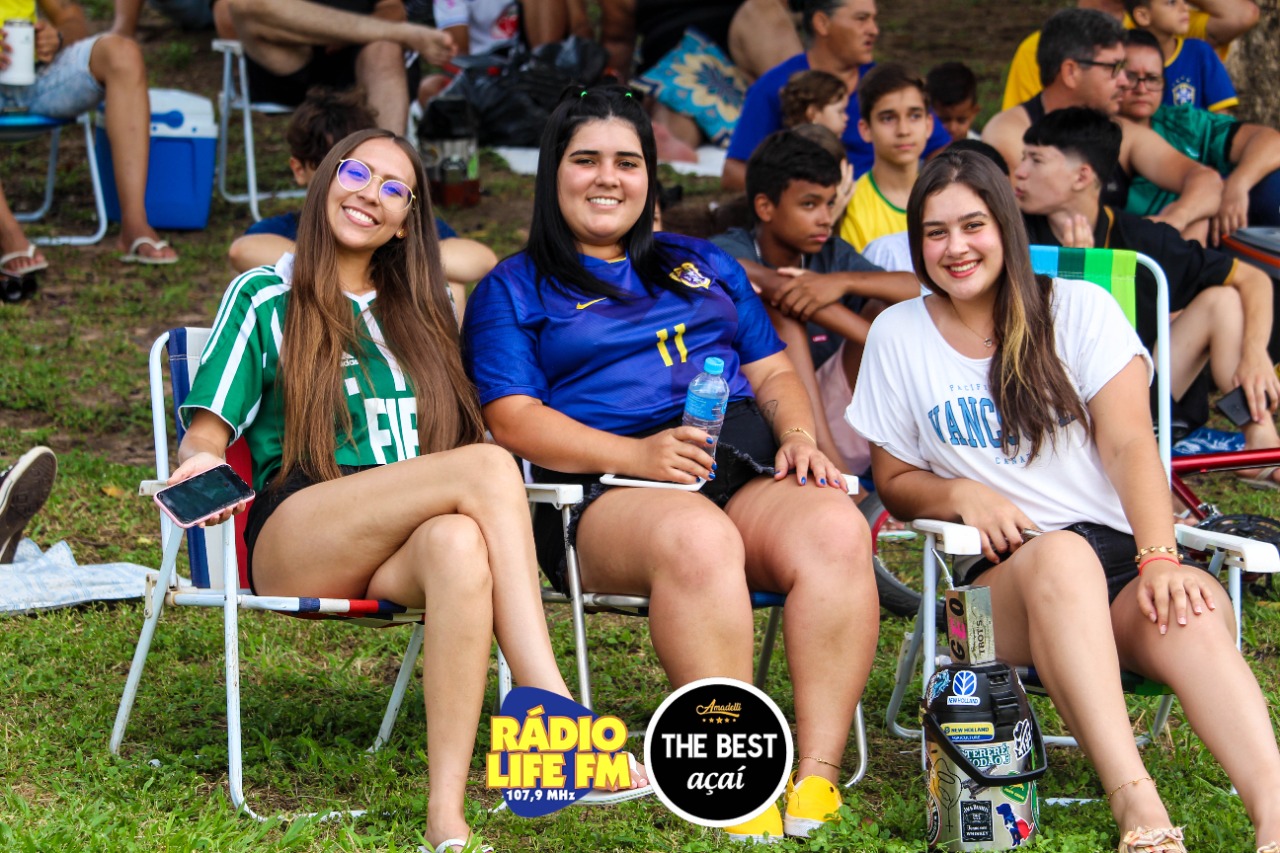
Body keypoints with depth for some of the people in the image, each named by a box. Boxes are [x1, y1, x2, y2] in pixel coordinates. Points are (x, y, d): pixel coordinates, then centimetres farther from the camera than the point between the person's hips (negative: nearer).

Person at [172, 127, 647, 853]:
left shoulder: (421, 311, 27)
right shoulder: (265, 298, 15)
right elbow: (204, 437, 8)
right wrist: (198, 465, -15)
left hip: (398, 552, 3)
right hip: (291, 544, -3)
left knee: (459, 543, -38)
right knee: (488, 466, -30)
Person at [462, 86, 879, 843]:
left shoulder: (705, 266, 30)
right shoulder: (513, 290, 16)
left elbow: (773, 371, 27)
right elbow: (514, 418, 2)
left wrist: (800, 435, 2)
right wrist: (636, 454, -14)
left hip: (750, 469, 4)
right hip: (605, 491, -4)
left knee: (837, 528, -32)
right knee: (698, 537, -41)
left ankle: (819, 775, -37)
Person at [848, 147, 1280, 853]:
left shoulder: (1079, 309, 10)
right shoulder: (898, 334, 13)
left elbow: (1129, 444, -1)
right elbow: (895, 482, 18)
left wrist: (1159, 558, -18)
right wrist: (961, 494, -6)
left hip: (1117, 556, 1)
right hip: (1000, 576, -1)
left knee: (1194, 609, -35)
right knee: (1062, 556, -38)